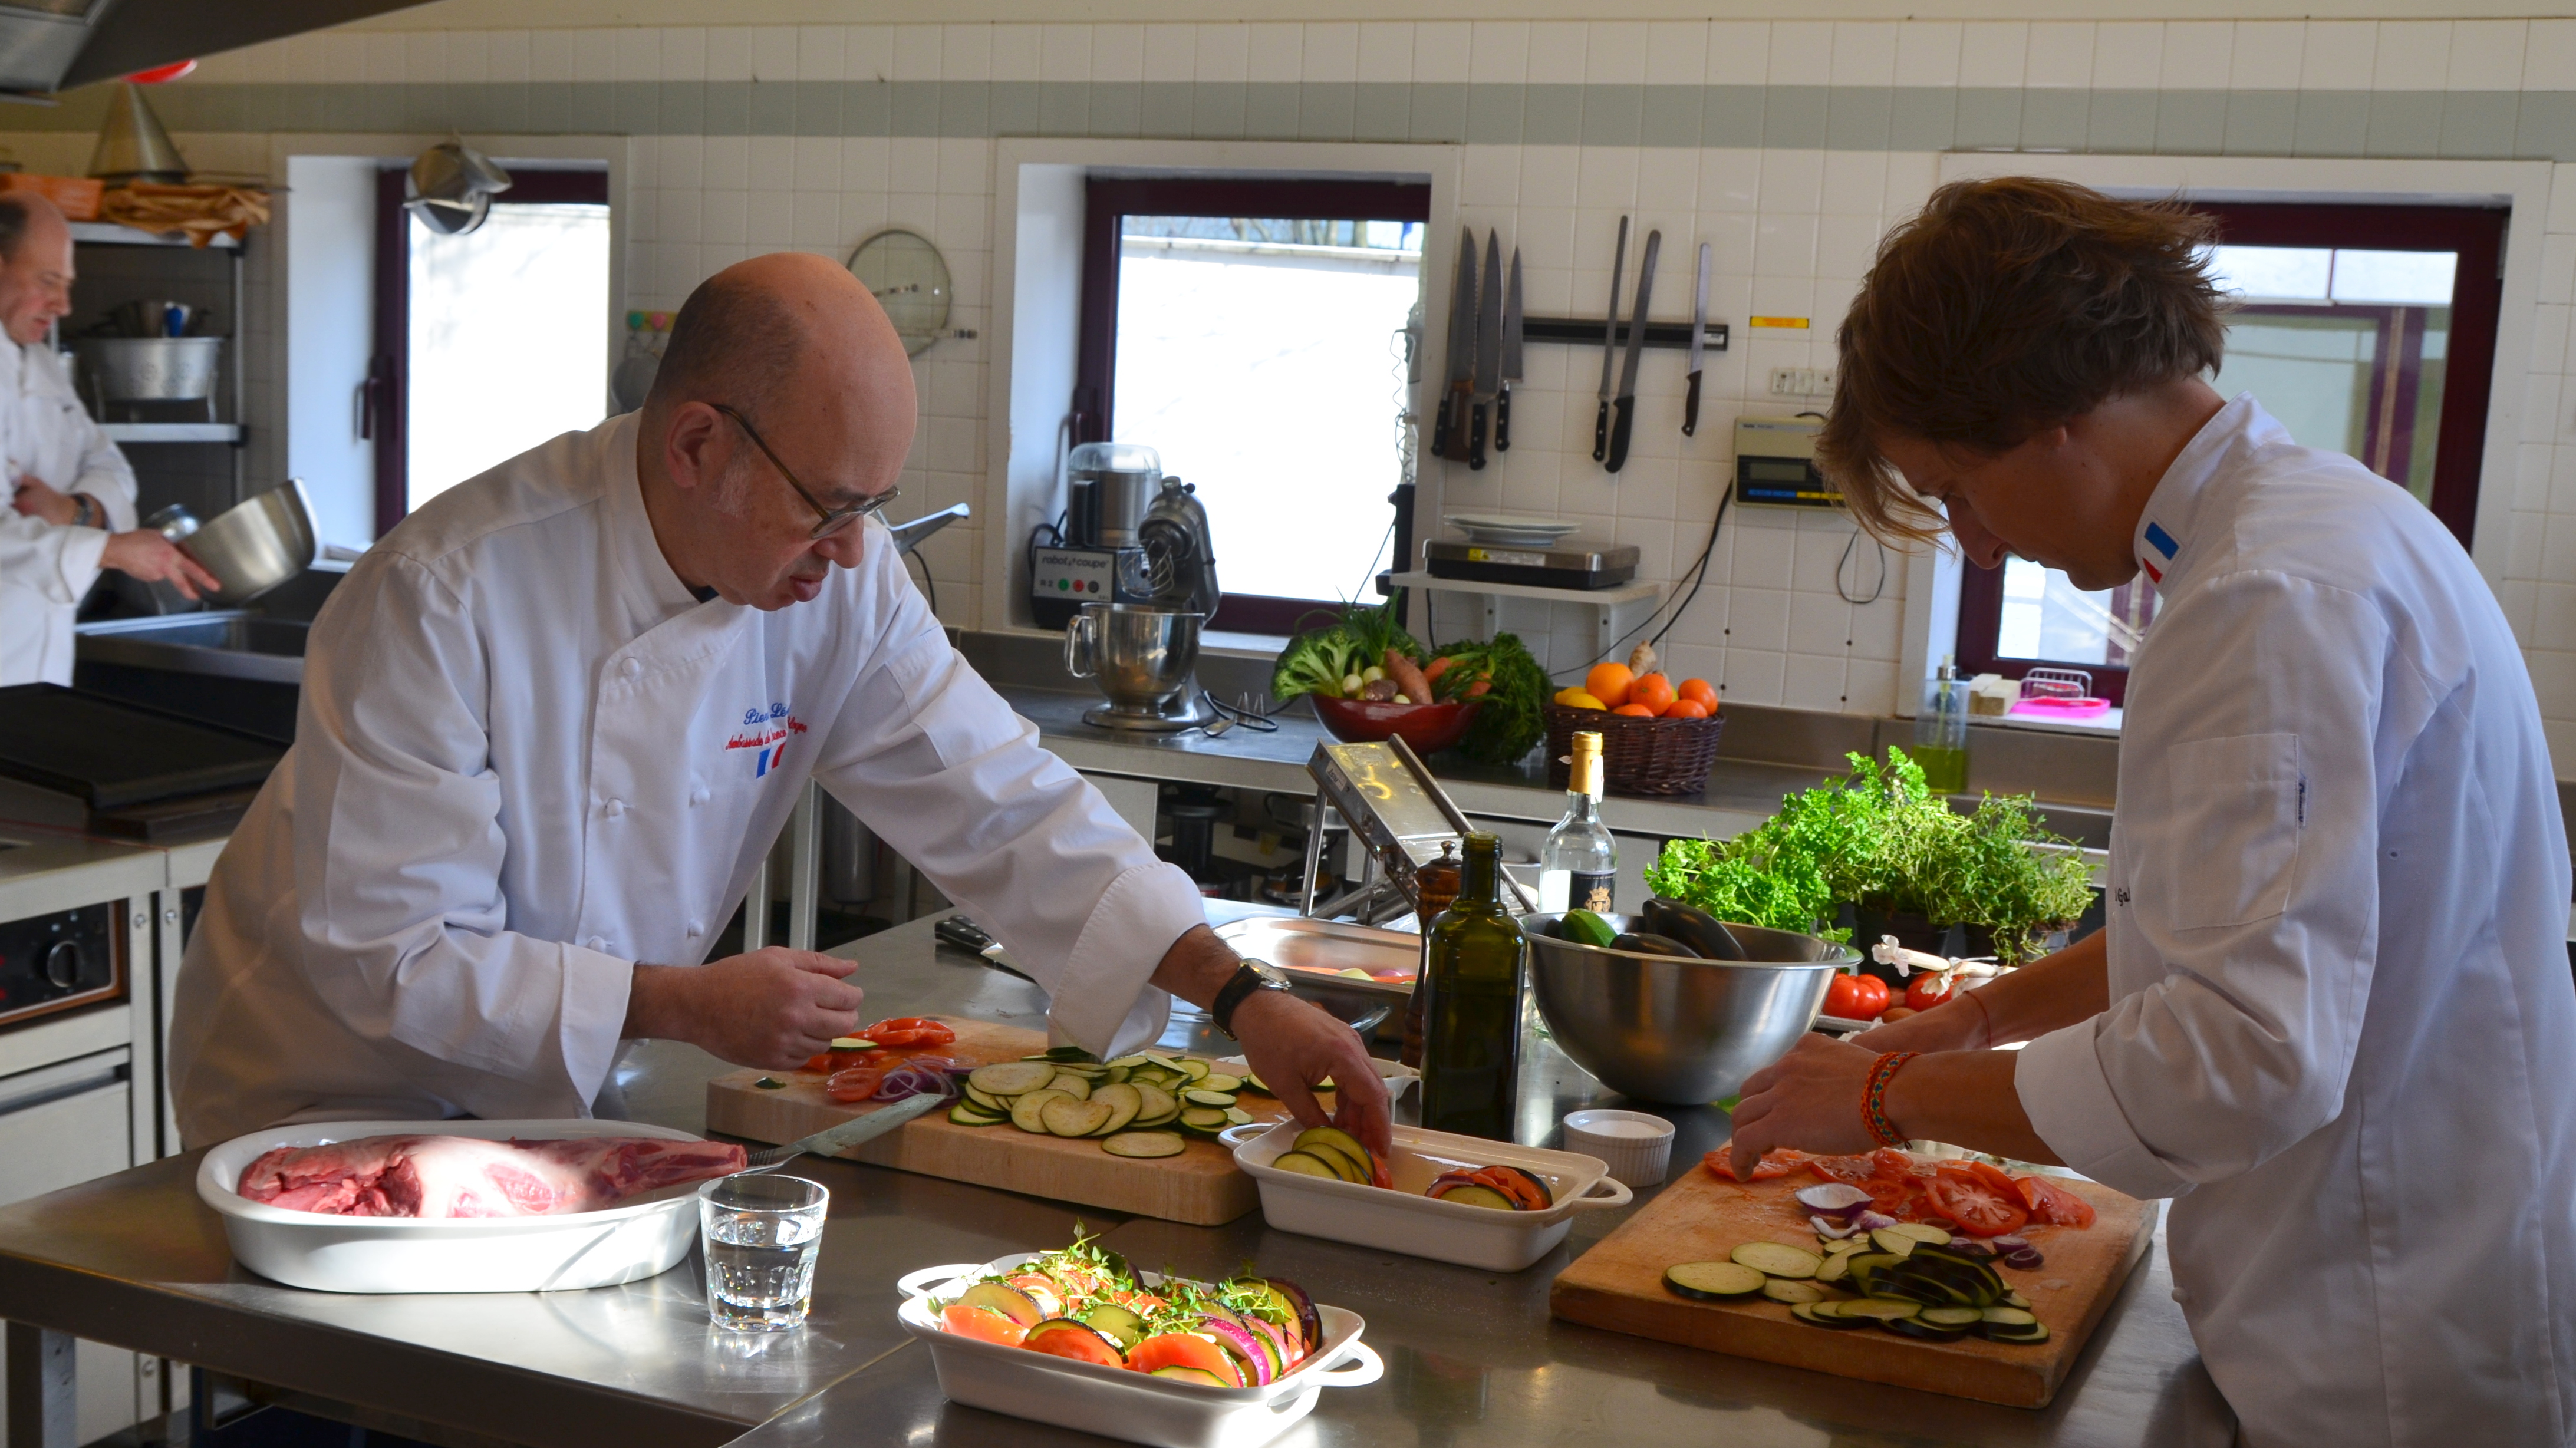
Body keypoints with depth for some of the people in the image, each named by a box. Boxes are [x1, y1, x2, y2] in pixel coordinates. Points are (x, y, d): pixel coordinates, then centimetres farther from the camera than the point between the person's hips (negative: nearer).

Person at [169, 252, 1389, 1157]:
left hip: (554, 1096, 5)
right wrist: (685, 1006, -30)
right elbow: (387, 948, -25)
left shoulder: (840, 581, -11)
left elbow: (1001, 807, -11)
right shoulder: (445, 596, -28)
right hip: (334, 1096, -5)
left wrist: (1238, 995, -20)